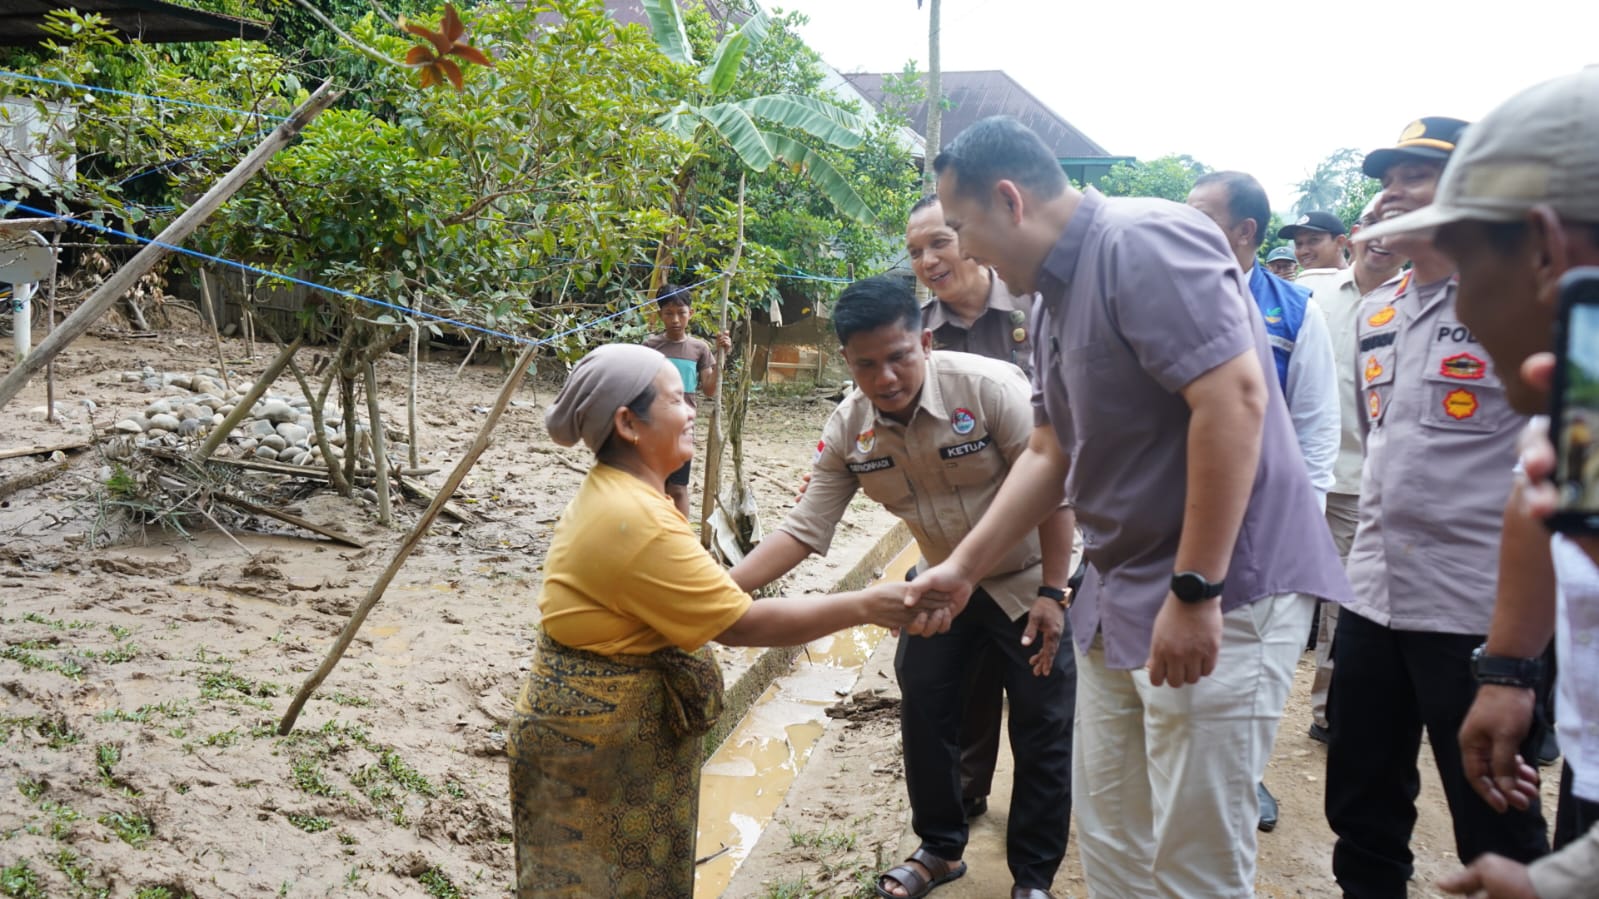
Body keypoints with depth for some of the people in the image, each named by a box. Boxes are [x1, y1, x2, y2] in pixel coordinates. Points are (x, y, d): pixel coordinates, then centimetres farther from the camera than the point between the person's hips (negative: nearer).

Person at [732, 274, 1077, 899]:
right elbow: (803, 529, -13)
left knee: (1042, 731, 3)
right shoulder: (847, 431, -14)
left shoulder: (990, 386, -29)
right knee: (924, 716, 10)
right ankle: (940, 849, 33)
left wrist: (1052, 595, -22)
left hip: (1030, 581, -4)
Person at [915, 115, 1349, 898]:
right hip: (1118, 597, 10)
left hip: (1219, 594, -9)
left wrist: (1195, 592, -25)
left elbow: (1235, 399, -26)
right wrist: (963, 568, 14)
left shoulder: (1144, 242, -17)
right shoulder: (1053, 298, 12)